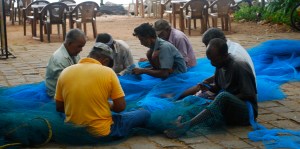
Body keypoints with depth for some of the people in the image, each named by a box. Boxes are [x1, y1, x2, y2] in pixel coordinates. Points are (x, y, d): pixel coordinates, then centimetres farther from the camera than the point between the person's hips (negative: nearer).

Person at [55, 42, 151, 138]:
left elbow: (59, 108, 4)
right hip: (102, 132, -5)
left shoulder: (65, 72, -2)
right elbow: (121, 107, -9)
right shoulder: (107, 72, -12)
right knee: (145, 114, 11)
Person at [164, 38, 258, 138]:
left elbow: (249, 95, -16)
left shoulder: (239, 67, -16)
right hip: (228, 110, 9)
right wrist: (208, 88, -6)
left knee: (223, 96, -35)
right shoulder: (220, 66, 6)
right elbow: (218, 88, 18)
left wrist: (217, 100, -17)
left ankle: (186, 125, -46)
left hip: (246, 111, -9)